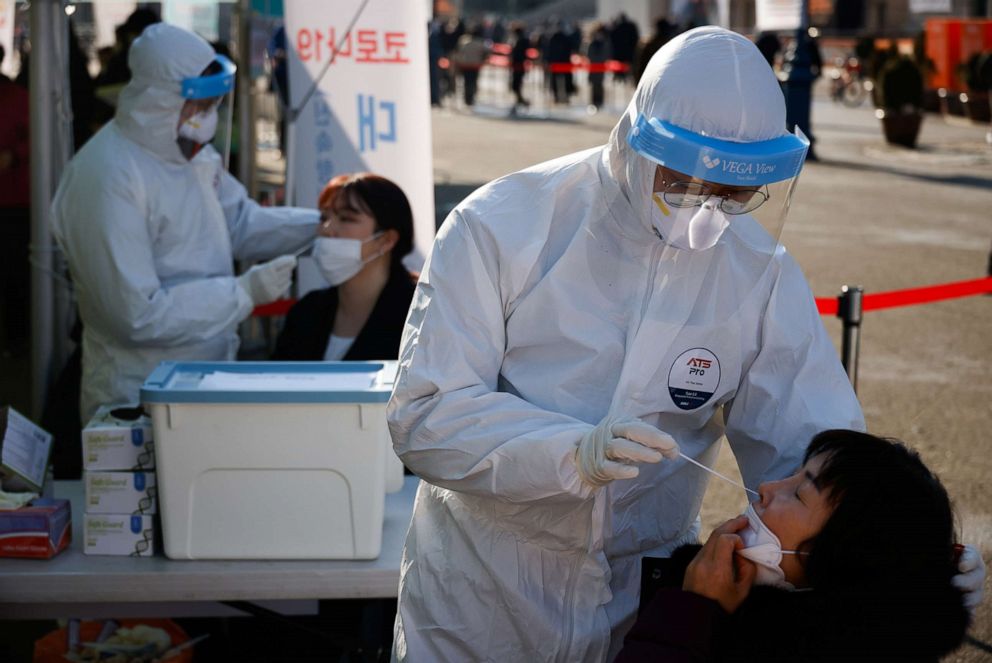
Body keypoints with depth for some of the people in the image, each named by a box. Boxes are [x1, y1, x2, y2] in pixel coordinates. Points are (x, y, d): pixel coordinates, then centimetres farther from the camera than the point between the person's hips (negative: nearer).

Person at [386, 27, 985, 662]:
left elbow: (810, 449, -6)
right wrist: (575, 453, -37)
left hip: (647, 605, 3)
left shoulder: (762, 273, -6)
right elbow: (425, 416, -21)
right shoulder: (500, 228, -16)